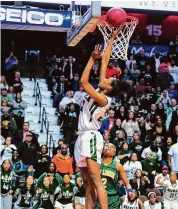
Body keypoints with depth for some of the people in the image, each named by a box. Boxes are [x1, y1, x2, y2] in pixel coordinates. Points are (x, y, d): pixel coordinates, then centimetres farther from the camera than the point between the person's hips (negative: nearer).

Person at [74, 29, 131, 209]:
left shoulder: (104, 99, -12)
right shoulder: (100, 91, 10)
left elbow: (83, 81, -22)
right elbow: (105, 60, 14)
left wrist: (92, 59, -16)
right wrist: (112, 39, 19)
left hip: (90, 137, -10)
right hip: (83, 137, 10)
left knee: (96, 181, -18)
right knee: (88, 184, 6)